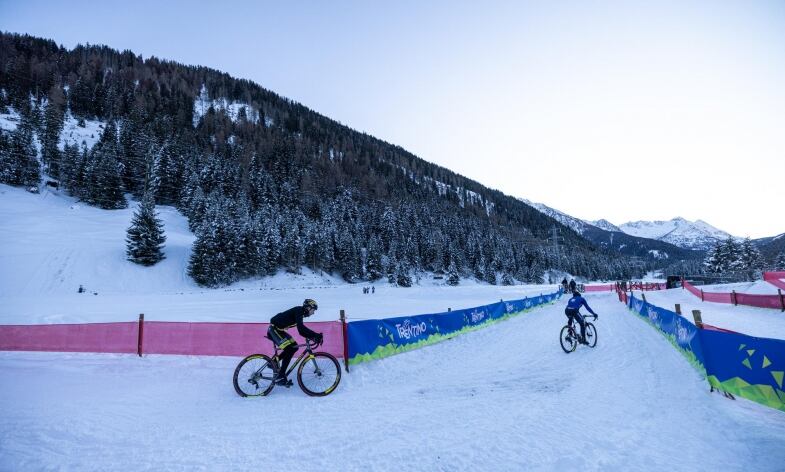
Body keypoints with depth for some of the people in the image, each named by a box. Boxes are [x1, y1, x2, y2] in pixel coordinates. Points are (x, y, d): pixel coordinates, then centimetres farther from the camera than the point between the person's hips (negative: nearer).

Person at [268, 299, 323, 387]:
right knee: (290, 349, -16)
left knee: (294, 347, 7)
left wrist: (313, 337, 3)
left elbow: (302, 331, 15)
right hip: (273, 329, -10)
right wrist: (316, 335, -31)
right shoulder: (299, 310, -17)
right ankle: (280, 377, -11)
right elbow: (301, 327, -30)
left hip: (277, 330, 10)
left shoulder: (300, 313, 12)